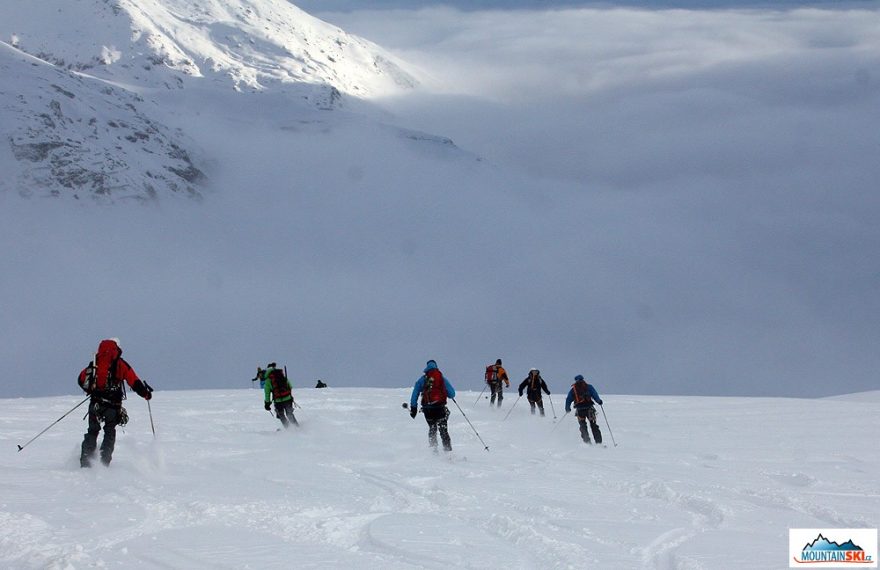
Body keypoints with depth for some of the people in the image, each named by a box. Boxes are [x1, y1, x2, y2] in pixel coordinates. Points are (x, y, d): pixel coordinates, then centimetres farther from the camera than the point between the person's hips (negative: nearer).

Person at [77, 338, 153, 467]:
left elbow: (81, 379, 8)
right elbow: (135, 382, -4)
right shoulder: (121, 364, -2)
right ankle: (104, 461, 4)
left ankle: (85, 461, 7)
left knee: (92, 431, 15)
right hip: (113, 405, -2)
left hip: (96, 403, 2)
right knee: (110, 432, 13)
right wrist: (146, 393, 10)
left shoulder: (95, 363, 6)